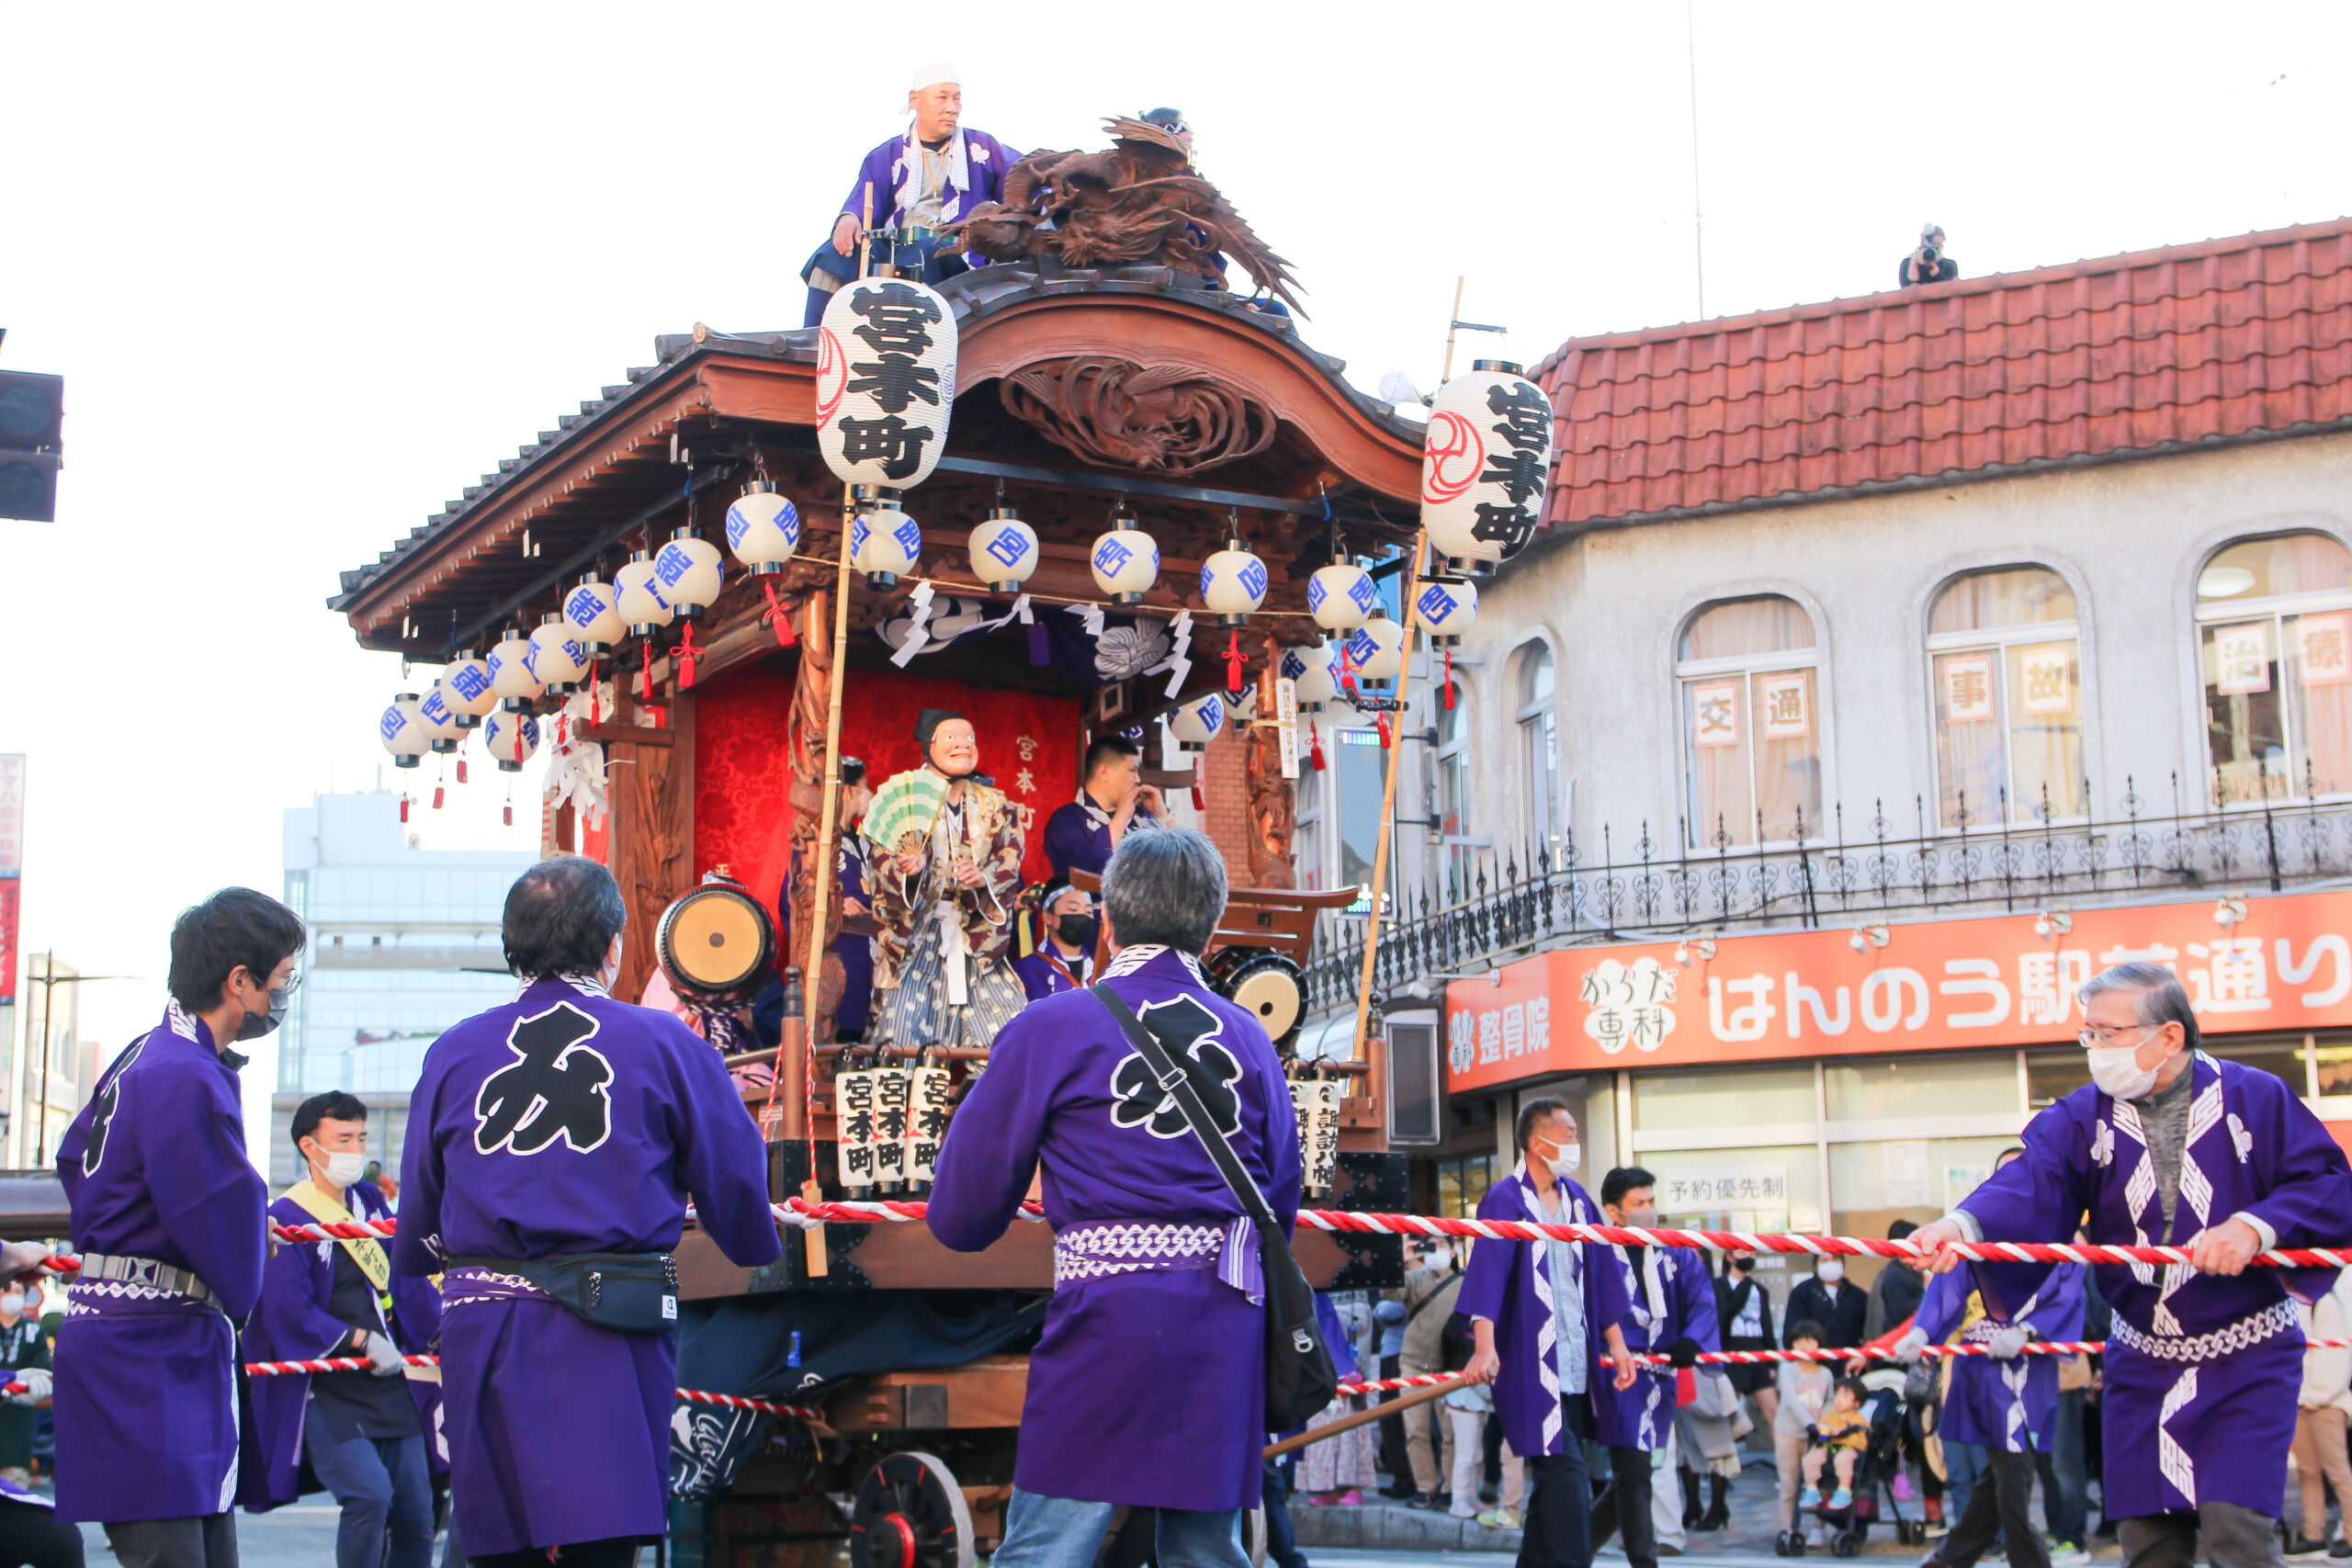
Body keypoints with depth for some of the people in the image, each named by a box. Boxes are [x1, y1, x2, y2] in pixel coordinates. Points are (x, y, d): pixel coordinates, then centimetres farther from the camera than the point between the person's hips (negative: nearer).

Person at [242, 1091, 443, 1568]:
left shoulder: (371, 1201, 12)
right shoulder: (287, 1220, -8)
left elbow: (405, 1277, 19)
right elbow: (289, 1310, -16)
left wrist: (440, 1326, 9)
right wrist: (362, 1341, -17)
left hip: (392, 1386, 6)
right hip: (325, 1391, -6)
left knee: (416, 1518, 4)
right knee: (370, 1492, -25)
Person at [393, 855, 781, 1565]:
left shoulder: (453, 1053, 7)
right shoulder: (662, 1044, 0)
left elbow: (416, 1230, 13)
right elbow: (735, 1181, 5)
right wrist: (760, 1251, 27)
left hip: (482, 1327, 3)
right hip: (609, 1339, -3)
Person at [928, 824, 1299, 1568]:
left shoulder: (1050, 1027, 1)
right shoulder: (1250, 1039, 12)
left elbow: (961, 1219, 3)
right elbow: (1282, 1207, 17)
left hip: (1107, 1319, -4)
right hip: (1228, 1331, 4)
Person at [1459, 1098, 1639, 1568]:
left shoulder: (1577, 1200, 12)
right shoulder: (1504, 1201, -10)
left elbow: (1601, 1276, 18)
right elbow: (1486, 1274, -22)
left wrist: (1617, 1344, 16)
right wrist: (1485, 1347, -34)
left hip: (1576, 1364, 7)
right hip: (1530, 1365, -7)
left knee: (1555, 1476, 10)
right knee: (1565, 1472, -13)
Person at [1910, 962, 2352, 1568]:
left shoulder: (2257, 1099, -4)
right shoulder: (2083, 1117, 1)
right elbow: (2031, 1185, -17)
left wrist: (2256, 1227, -27)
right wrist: (1966, 1223, -39)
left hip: (2245, 1362, -3)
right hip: (2141, 1365, 3)